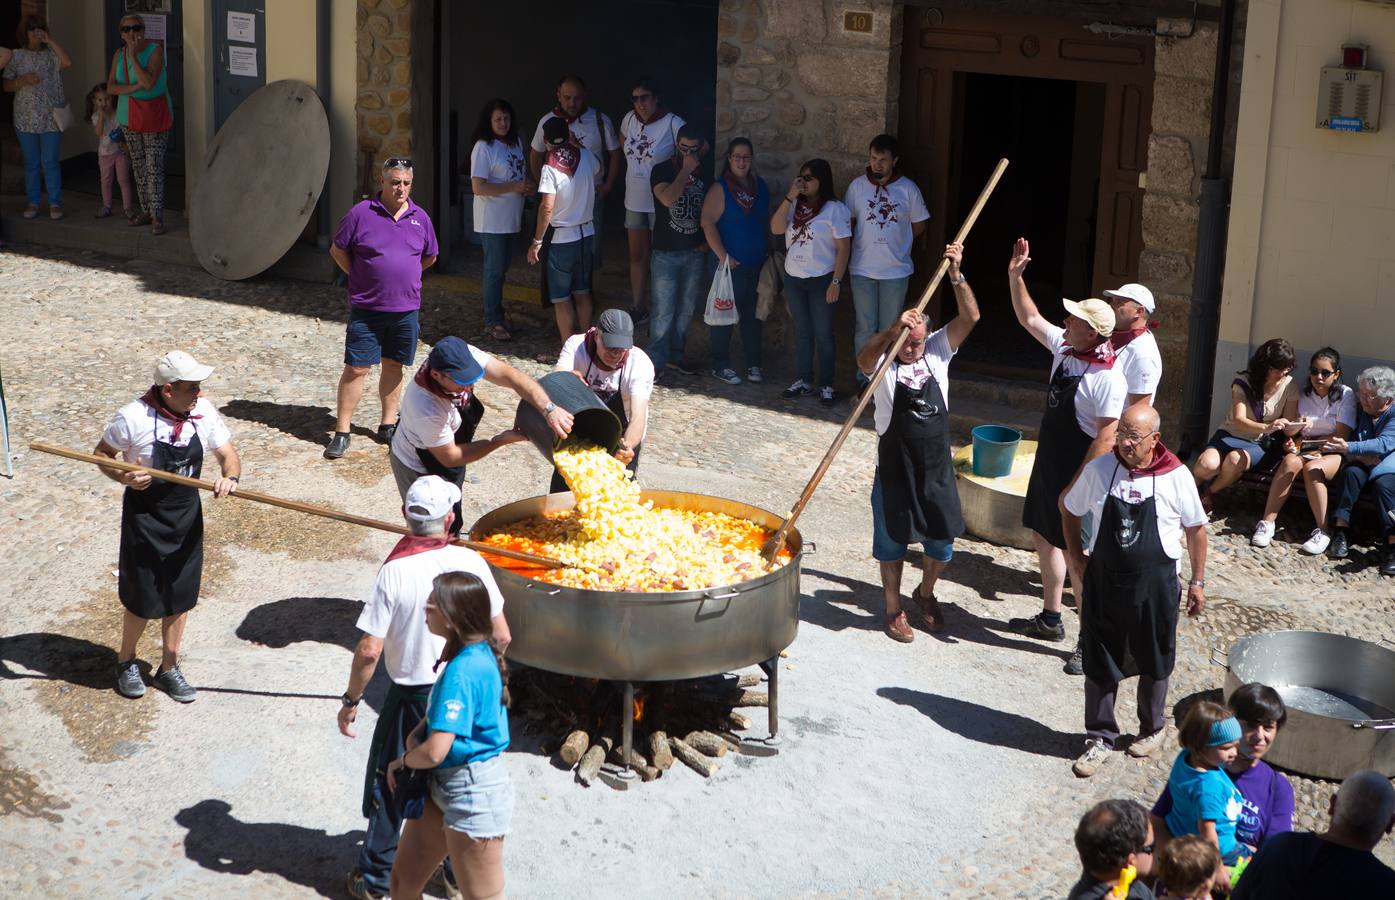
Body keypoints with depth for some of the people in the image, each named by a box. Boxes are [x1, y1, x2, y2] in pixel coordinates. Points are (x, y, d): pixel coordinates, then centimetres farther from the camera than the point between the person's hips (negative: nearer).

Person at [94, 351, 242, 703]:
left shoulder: (203, 413, -10)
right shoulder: (133, 417, -22)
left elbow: (228, 455, -1)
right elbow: (101, 454, -7)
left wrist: (229, 477, -24)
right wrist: (124, 478, -27)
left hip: (187, 516, 4)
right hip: (145, 516, -4)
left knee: (180, 597, 14)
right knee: (144, 599, 7)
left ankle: (169, 669, 33)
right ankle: (126, 661, 34)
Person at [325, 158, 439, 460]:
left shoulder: (420, 217, 6)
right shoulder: (360, 214, -5)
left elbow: (429, 257, 19)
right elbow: (337, 250, 4)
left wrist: (403, 275, 12)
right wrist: (362, 277, 0)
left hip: (406, 310, 3)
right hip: (366, 310, -3)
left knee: (393, 366, 13)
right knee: (356, 368, -4)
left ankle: (388, 425, 25)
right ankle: (342, 432, 3)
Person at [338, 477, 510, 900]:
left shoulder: (394, 572, -20)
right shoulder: (470, 562, -12)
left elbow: (369, 650, -19)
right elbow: (501, 635, -5)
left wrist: (351, 700, -5)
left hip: (411, 697, -2)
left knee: (388, 787, 15)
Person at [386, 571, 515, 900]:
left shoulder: (462, 671, -28)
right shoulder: (479, 653, 1)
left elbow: (434, 752, -30)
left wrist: (403, 761, -9)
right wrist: (417, 733, -1)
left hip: (473, 794, -10)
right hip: (445, 786, 10)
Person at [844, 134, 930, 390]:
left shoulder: (908, 188, -2)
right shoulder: (857, 186, 0)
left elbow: (919, 226, 8)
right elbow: (848, 222, 9)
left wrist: (897, 242, 8)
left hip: (896, 270, -1)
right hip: (862, 270, 1)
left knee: (889, 330, 6)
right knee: (865, 328, 6)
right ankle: (864, 378, 14)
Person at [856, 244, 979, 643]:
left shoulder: (938, 352, -3)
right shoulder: (884, 362, -12)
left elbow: (970, 317, -13)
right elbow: (864, 359, -37)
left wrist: (956, 275, -27)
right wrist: (893, 332, -53)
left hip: (937, 465, 3)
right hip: (895, 467, -3)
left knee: (942, 536, 12)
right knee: (892, 539, 10)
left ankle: (926, 593, 39)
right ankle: (894, 610, 27)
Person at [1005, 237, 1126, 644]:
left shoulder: (1108, 378, -25)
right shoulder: (1064, 348, 0)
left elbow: (1106, 437, -25)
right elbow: (1030, 319, 15)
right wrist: (1015, 276, 7)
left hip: (1079, 473, -9)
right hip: (1048, 464, 9)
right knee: (1044, 538, 20)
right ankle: (1049, 619, 35)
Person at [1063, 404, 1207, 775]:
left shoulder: (1176, 477, -12)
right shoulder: (1098, 470, -8)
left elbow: (1196, 529, 1)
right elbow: (1069, 510, 9)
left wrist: (1197, 581, 3)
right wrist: (1077, 559, 5)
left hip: (1155, 584, -1)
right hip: (1103, 581, 1)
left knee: (1154, 663, 15)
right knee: (1099, 663, 8)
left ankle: (1152, 729, 37)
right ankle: (1100, 738, 22)